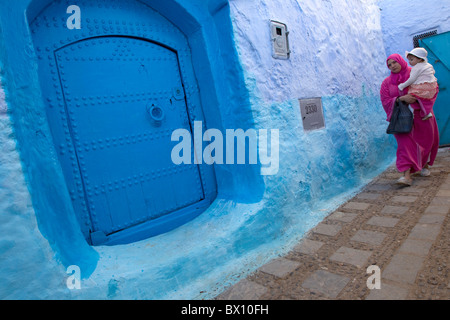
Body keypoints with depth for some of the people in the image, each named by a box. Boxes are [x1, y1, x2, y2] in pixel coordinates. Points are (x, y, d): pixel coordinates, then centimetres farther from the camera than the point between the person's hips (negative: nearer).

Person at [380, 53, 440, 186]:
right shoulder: (387, 82, 6)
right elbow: (385, 100, -4)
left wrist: (417, 98, -16)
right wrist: (402, 98, -19)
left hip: (420, 114, 1)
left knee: (425, 140, 10)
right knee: (405, 142, -15)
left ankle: (425, 165, 38)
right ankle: (407, 175, -23)